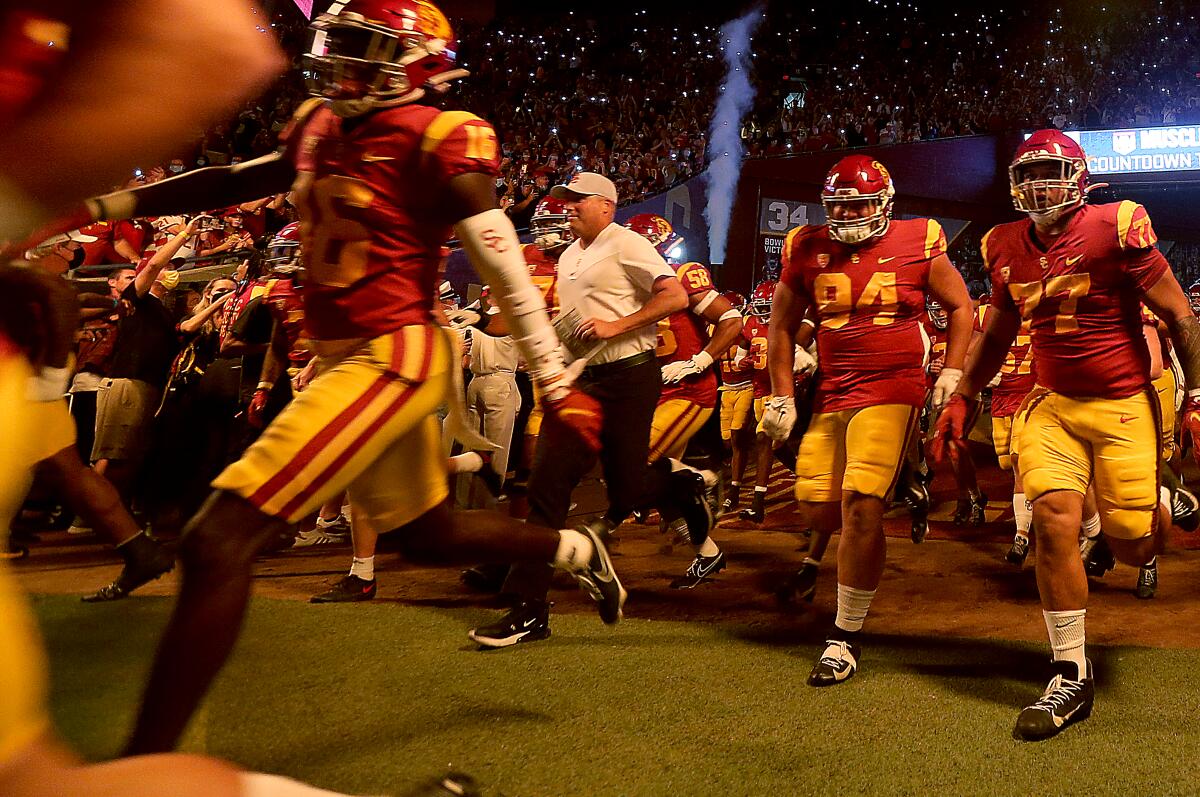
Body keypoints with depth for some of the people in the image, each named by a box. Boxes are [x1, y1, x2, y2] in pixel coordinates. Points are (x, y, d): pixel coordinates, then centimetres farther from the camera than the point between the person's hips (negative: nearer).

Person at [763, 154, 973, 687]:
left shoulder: (917, 245, -1)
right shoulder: (807, 251, 7)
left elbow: (960, 306, 11)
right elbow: (782, 326, 15)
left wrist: (952, 373, 1)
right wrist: (782, 397, 10)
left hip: (892, 392, -4)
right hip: (831, 396, 4)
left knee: (860, 506, -16)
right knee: (817, 512, 0)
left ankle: (846, 637, -3)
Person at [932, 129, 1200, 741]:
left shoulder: (1116, 228, -11)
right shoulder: (1007, 249, 4)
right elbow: (997, 334, 18)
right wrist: (961, 398, 16)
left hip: (1123, 405, -3)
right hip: (1053, 404, 4)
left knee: (1130, 547, -1)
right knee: (1054, 519, -15)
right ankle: (1072, 675, -3)